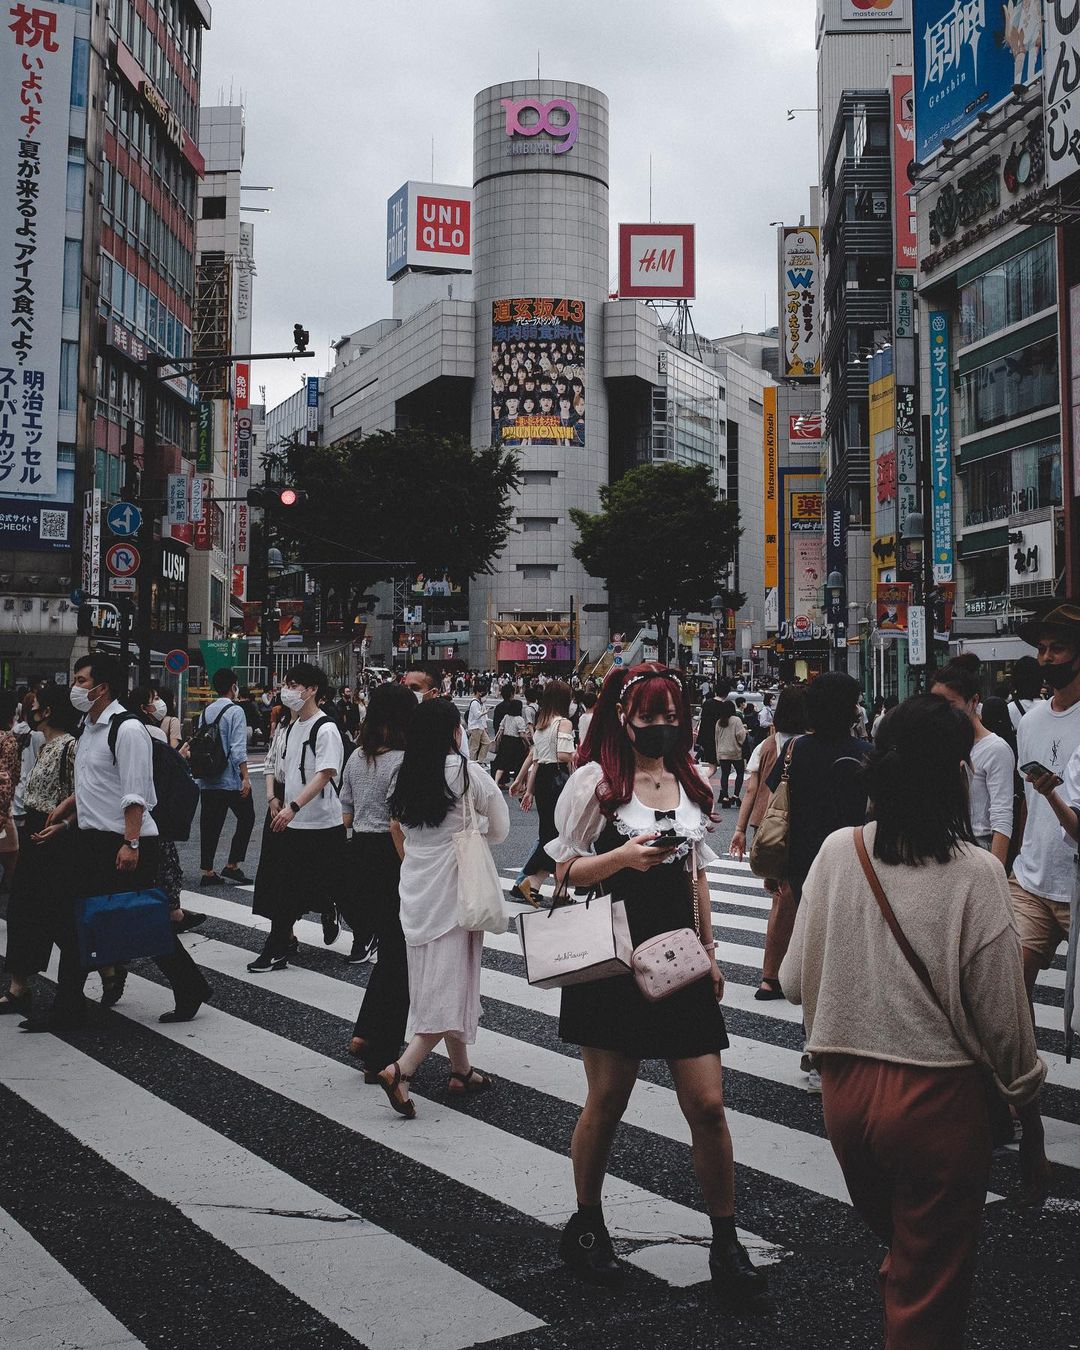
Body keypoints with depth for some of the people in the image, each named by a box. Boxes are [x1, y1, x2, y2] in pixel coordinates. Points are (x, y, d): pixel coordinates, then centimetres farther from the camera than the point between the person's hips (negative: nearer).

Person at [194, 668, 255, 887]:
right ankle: (232, 866, 3)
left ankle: (207, 871, 8)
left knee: (210, 824, 8)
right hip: (231, 780, -6)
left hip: (207, 781, 6)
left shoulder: (206, 712, 9)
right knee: (246, 818, 8)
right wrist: (245, 777, -15)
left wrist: (203, 770, 18)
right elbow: (238, 749, -17)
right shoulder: (235, 711, -10)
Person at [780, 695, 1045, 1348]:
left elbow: (795, 980, 1)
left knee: (899, 1247, 30)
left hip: (846, 1090, 4)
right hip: (939, 1099, -3)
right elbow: (1000, 1013, -10)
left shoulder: (838, 852, -7)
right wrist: (1026, 1084, 9)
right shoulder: (976, 873, -17)